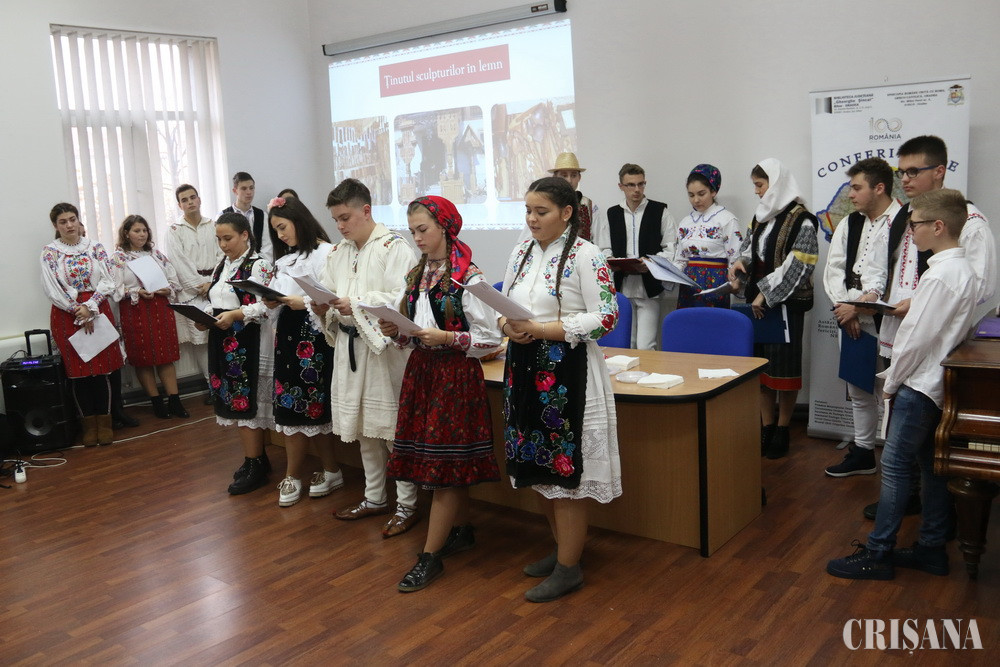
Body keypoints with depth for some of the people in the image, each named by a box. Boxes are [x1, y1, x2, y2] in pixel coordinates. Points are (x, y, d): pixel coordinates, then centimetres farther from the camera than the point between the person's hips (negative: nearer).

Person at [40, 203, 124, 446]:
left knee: (101, 368, -1)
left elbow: (108, 280, -2)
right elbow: (52, 289, -5)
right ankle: (89, 425, 11)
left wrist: (90, 306, -14)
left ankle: (104, 423, 8)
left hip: (98, 311, 1)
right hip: (66, 315, -1)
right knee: (78, 371, 1)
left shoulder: (95, 248, 6)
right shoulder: (49, 252, 2)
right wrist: (79, 313, -12)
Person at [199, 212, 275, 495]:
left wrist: (235, 315, -27)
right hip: (223, 342, 8)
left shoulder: (259, 265, -9)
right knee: (234, 400, 11)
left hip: (248, 343, -8)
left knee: (245, 400, -5)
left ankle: (255, 466, 5)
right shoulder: (222, 267, 15)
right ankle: (257, 456, 23)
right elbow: (217, 303, 19)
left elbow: (265, 306, -17)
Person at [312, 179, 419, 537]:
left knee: (394, 428, -1)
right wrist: (325, 308, -6)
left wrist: (357, 305, -23)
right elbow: (330, 294, 16)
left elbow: (402, 300, -19)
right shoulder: (338, 252, 14)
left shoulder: (394, 247, -9)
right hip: (349, 346, 8)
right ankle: (374, 498, 31)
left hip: (385, 347, -7)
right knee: (363, 427, 16)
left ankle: (407, 505, 12)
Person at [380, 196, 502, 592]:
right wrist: (397, 333, -5)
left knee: (442, 466, -2)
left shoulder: (468, 278, -13)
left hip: (456, 375, -7)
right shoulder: (417, 275, 10)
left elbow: (490, 339, -14)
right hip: (421, 370, 7)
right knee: (450, 465, 15)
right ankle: (461, 530, 32)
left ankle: (430, 556, 5)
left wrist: (447, 338, -23)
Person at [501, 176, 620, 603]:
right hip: (525, 369, 7)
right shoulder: (520, 254, 11)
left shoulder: (585, 256, -10)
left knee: (563, 469, -1)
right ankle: (563, 548, 33)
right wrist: (507, 325, -9)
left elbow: (605, 317, -16)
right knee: (536, 466, 14)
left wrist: (540, 330, -20)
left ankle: (569, 567, 14)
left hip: (567, 373, -7)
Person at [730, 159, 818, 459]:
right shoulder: (762, 214, 11)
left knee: (783, 364, 1)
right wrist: (741, 261, 3)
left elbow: (798, 266, -17)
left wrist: (766, 294, -17)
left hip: (786, 303, -7)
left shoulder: (800, 220, -13)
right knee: (760, 364, 9)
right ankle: (766, 427, 20)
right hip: (758, 300, 7)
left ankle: (782, 431, 14)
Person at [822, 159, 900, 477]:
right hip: (850, 319, 7)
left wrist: (861, 305, -16)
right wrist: (844, 307, -5)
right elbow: (833, 269, 9)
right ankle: (862, 452, 28)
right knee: (858, 390, 15)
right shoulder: (849, 223, 13)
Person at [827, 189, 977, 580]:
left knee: (894, 466, -5)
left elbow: (918, 337, -20)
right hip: (937, 384, 10)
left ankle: (878, 553, 2)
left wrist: (892, 381, -8)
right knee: (931, 465, 15)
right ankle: (932, 548, 24)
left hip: (919, 386, -10)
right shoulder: (964, 271, 10)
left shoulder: (939, 276, -20)